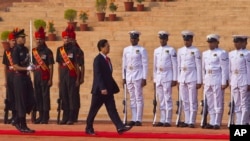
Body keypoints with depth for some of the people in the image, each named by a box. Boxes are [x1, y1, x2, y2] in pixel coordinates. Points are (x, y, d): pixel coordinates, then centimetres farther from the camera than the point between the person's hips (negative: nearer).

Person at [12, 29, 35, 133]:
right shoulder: (16, 50, -12)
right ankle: (23, 126, 3)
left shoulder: (25, 49, 11)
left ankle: (18, 121, 21)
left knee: (31, 101, 8)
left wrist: (32, 67, 7)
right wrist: (27, 68, -27)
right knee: (21, 102, -3)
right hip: (19, 77, -8)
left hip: (26, 77, 8)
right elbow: (15, 66, -18)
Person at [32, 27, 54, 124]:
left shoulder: (47, 51, -5)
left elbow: (51, 66, -6)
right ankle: (41, 116, 15)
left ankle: (45, 117, 0)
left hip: (45, 77, -5)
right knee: (38, 96, 7)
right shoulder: (34, 51, 10)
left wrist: (50, 79, -10)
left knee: (45, 96, -3)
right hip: (36, 77, 5)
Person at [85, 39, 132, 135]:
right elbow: (98, 75, -19)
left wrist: (114, 87, 15)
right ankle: (89, 128, 14)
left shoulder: (107, 59, 14)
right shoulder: (98, 59, -12)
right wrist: (102, 88, -26)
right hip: (99, 90, -8)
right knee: (94, 109, 3)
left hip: (108, 89, 8)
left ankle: (120, 127, -10)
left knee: (112, 109, -1)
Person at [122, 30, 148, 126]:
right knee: (132, 98, 7)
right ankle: (134, 119, 9)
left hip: (138, 76, -5)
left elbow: (145, 64, -4)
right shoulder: (126, 50, 12)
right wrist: (124, 77, 11)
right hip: (129, 76, 5)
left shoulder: (142, 50, -2)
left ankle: (138, 120, -4)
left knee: (138, 98, -5)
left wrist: (144, 78, -9)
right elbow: (124, 64, 15)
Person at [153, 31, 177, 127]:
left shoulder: (171, 50, -2)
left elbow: (174, 65, -4)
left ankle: (168, 120, -5)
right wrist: (154, 79, 14)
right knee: (161, 100, 6)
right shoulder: (156, 50, 14)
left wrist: (174, 79, -9)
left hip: (167, 77, -5)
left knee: (168, 99, -6)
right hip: (158, 78, 5)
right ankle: (162, 120, 9)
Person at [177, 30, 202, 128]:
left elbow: (198, 67, -4)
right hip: (182, 79, 5)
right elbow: (179, 66, 15)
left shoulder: (195, 51, -3)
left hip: (192, 79, -5)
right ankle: (187, 121, 11)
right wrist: (178, 80, 12)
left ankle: (192, 122, -1)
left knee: (192, 101, -4)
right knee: (185, 101, 6)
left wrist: (199, 81, -7)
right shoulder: (180, 51, 11)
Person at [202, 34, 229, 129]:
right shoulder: (205, 54, 14)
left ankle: (217, 123, -1)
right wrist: (204, 81, 15)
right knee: (210, 103, 8)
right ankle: (212, 122, 12)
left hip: (217, 81, -6)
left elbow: (224, 69, -8)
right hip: (208, 81, 7)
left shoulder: (222, 53, -5)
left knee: (218, 103, -4)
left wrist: (224, 82, -12)